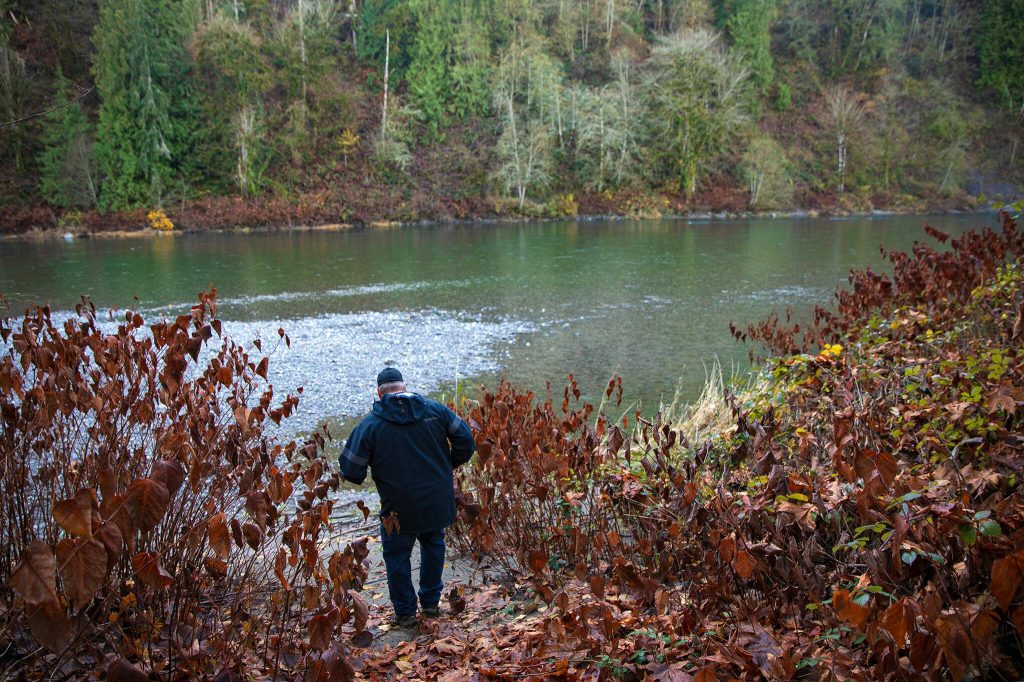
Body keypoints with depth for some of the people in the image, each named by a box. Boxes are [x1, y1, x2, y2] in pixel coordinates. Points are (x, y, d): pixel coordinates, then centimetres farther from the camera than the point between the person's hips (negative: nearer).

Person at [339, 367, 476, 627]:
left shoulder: (370, 424, -12)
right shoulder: (435, 409, -4)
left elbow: (352, 471, -11)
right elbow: (466, 441, -2)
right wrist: (447, 466, 12)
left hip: (400, 509, -3)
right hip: (438, 503, 4)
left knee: (397, 557, 17)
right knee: (433, 545, 27)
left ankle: (405, 613, 27)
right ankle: (431, 603, 38)